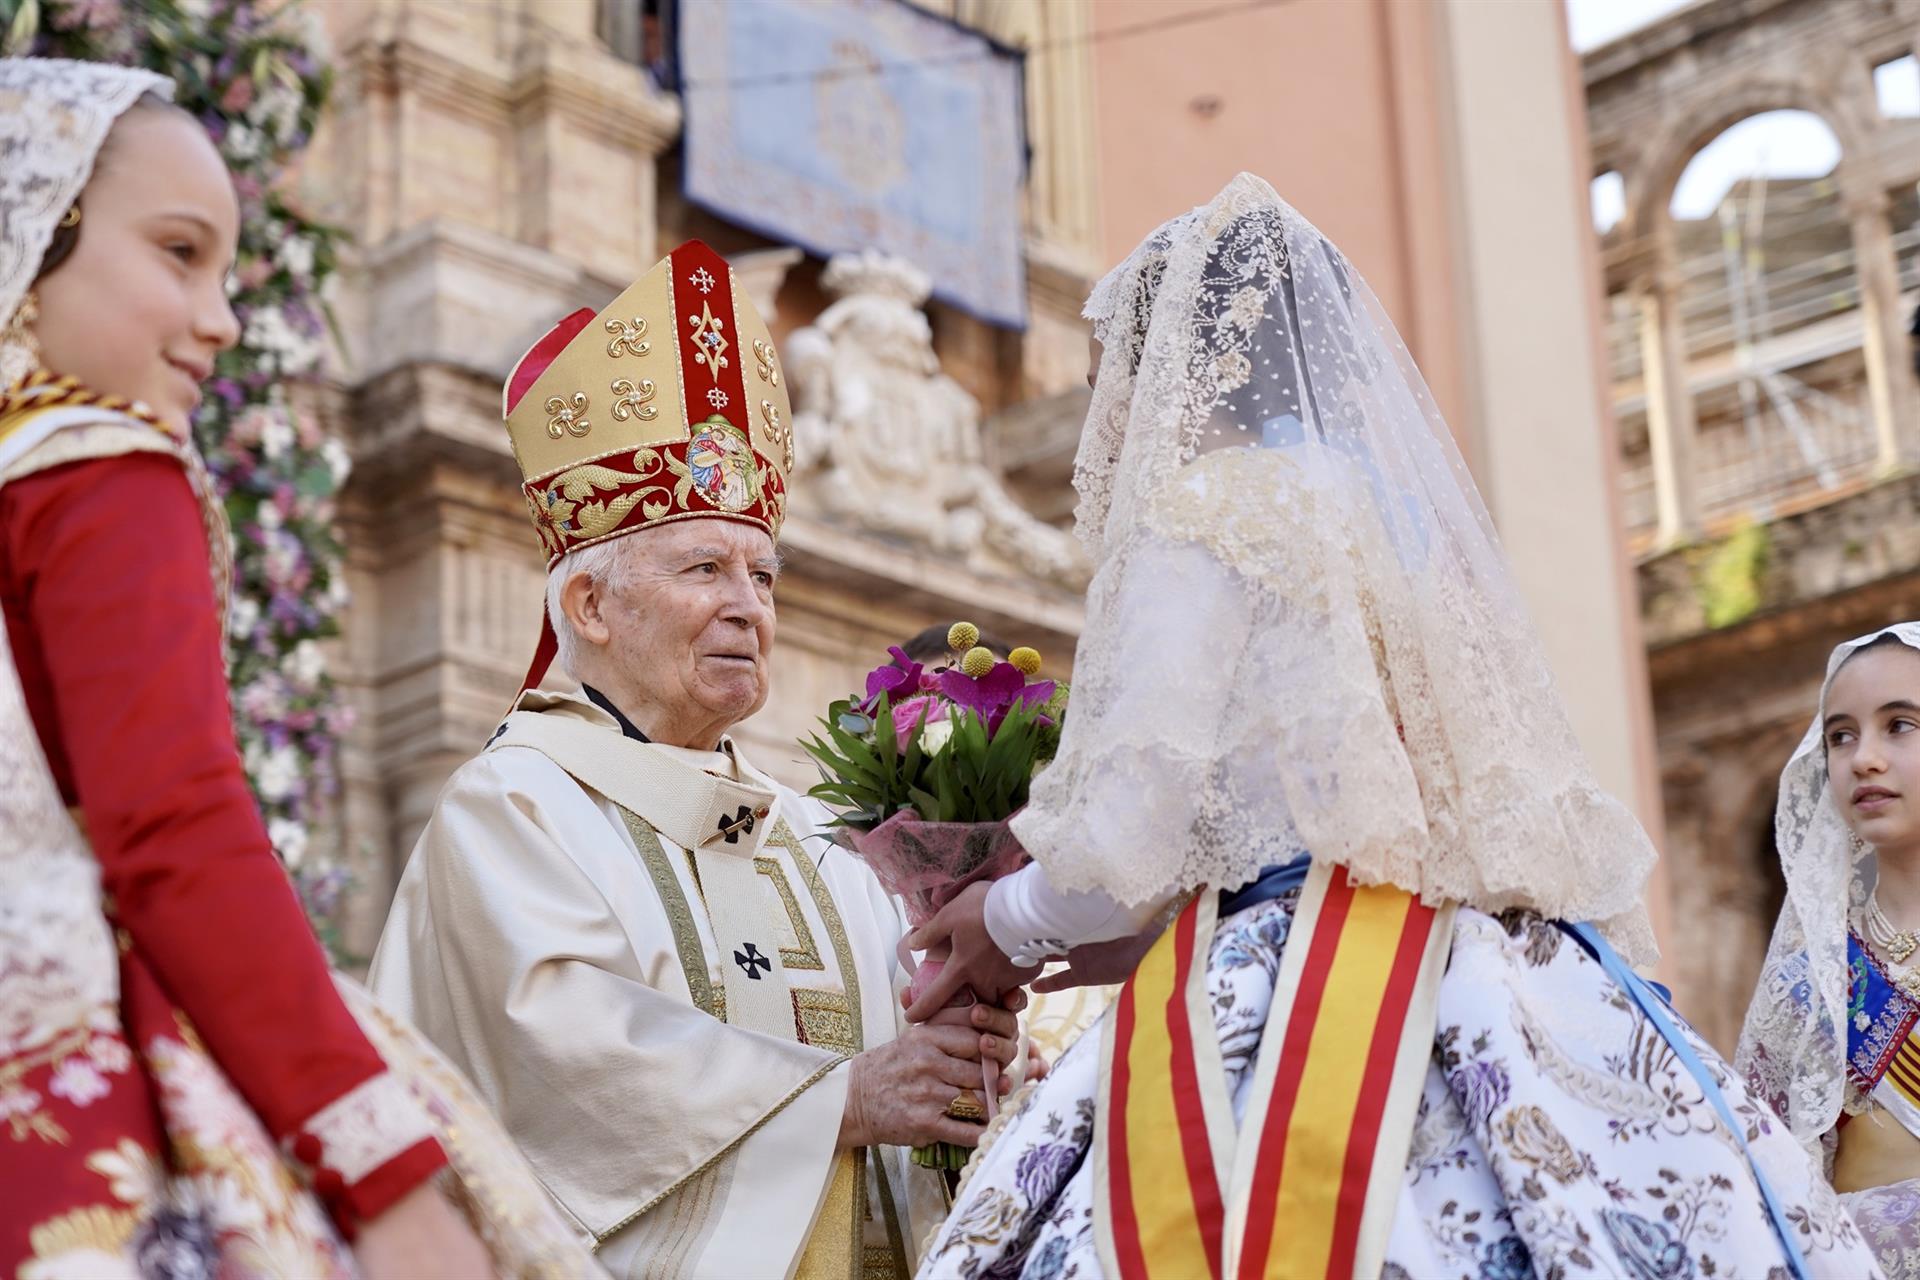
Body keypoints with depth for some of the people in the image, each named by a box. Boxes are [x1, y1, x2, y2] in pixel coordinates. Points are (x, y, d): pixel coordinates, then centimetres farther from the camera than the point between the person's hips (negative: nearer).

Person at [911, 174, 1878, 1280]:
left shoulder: (1205, 506, -3)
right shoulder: (1408, 508, 20)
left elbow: (1130, 844, -10)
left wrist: (1010, 922, 13)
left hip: (1296, 1013, -8)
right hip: (1470, 993, 8)